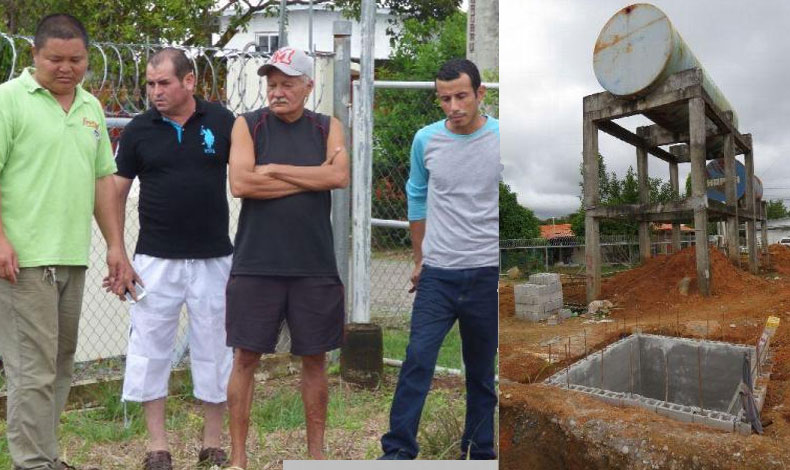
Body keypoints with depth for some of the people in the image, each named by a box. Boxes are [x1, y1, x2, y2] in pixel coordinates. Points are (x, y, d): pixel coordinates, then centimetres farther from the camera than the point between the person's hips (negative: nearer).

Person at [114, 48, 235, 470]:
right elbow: (116, 193, 6)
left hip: (213, 257, 0)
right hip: (155, 259, 1)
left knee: (214, 351, 8)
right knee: (149, 350, 5)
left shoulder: (222, 121, -1)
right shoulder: (138, 130, 1)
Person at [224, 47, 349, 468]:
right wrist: (312, 178, -8)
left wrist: (274, 169, -10)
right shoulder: (248, 125, 3)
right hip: (256, 264, -1)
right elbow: (240, 184, -12)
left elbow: (340, 176, -10)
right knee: (245, 358, 4)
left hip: (315, 266, 2)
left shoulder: (328, 128, 8)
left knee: (314, 359, 10)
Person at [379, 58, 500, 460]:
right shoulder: (425, 140, 0)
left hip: (486, 275, -1)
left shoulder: (500, 140, -7)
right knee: (418, 360, -4)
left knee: (482, 371, 12)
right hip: (437, 275, 1)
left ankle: (480, 450, 28)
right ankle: (398, 449, 9)